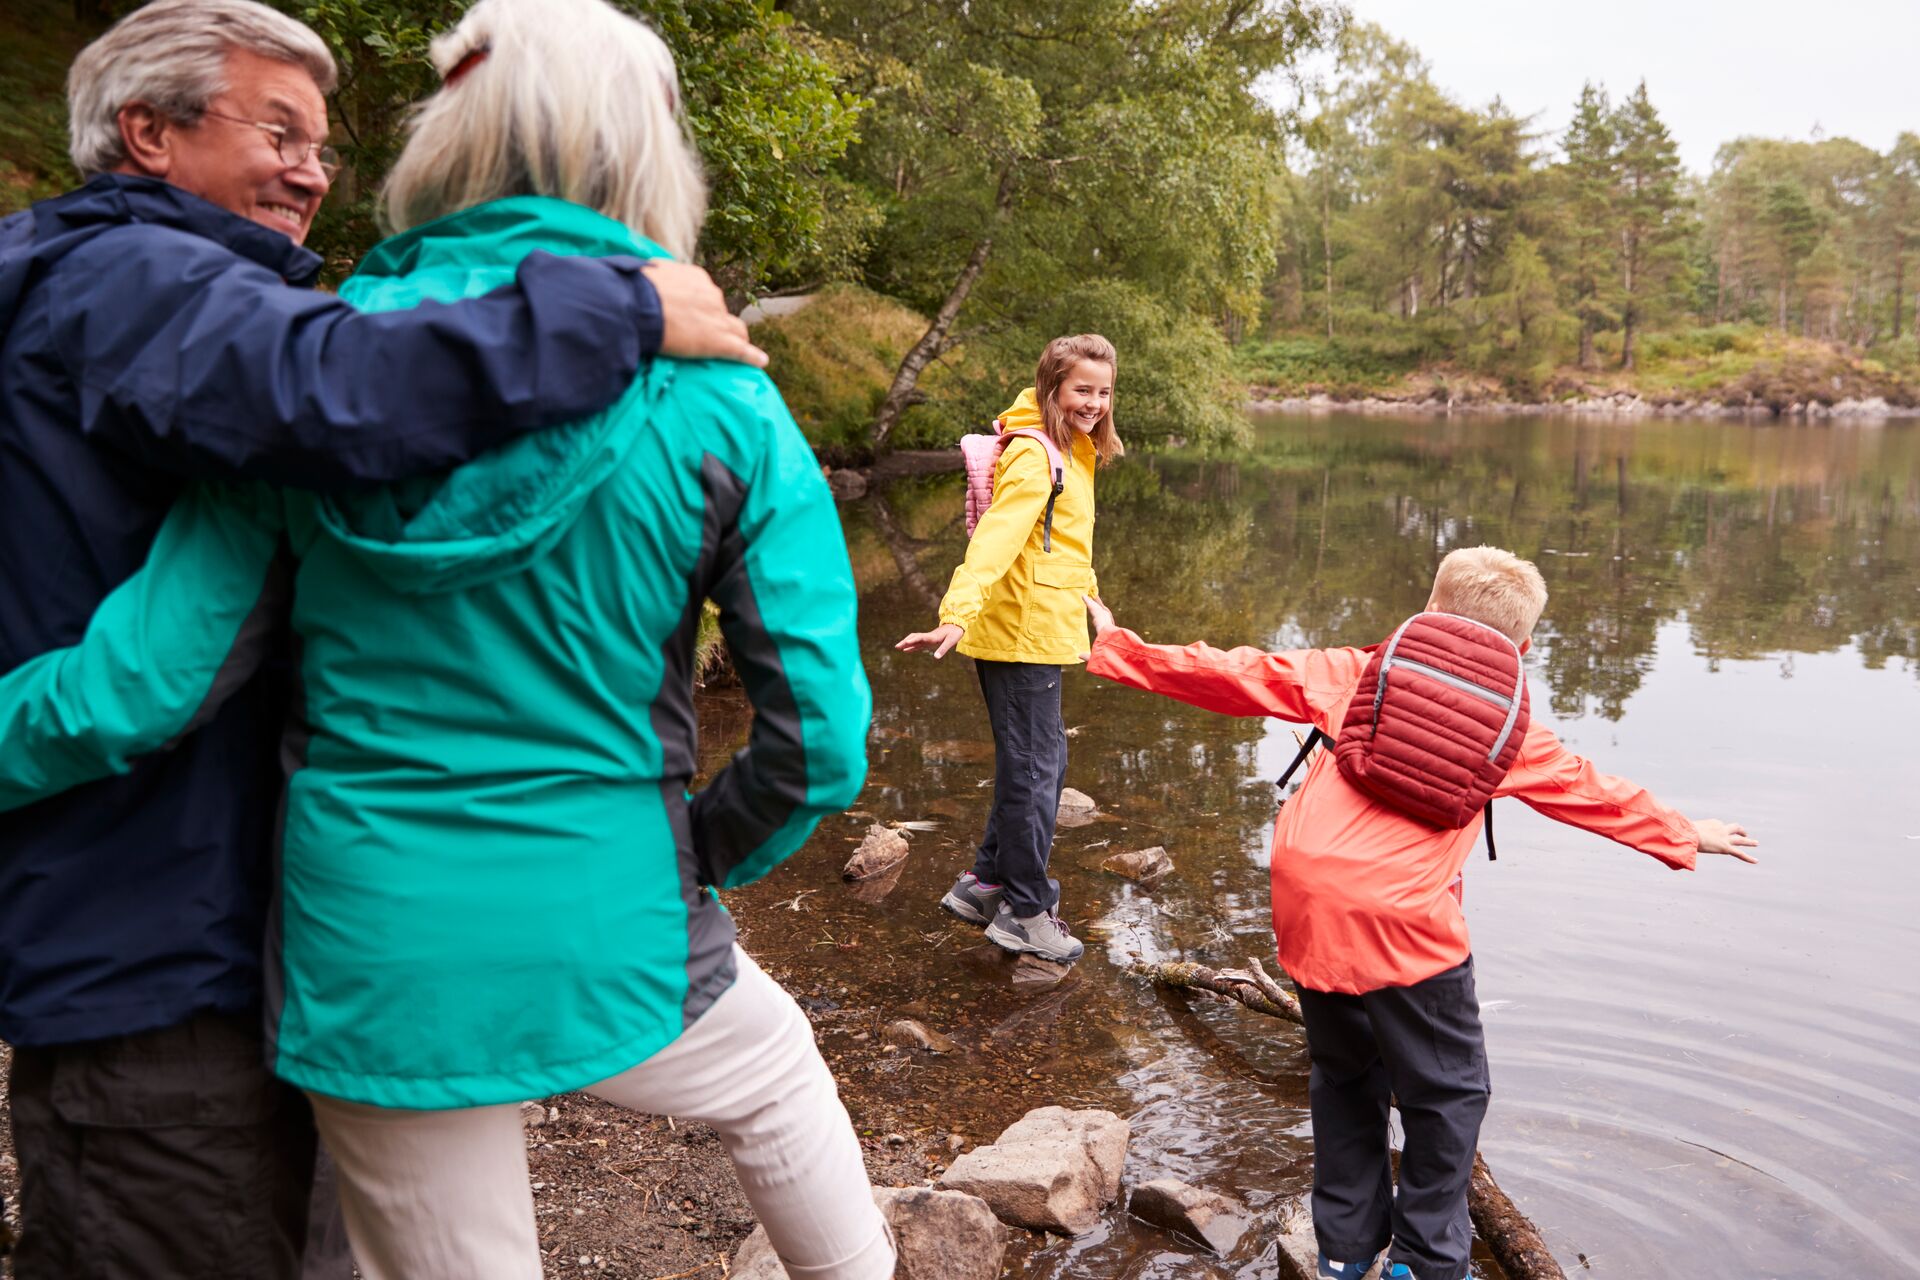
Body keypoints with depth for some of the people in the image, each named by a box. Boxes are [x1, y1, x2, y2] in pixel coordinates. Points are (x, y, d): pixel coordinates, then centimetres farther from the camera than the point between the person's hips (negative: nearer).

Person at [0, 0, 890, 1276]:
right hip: (605, 938, -1)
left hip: (370, 961, 2)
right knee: (777, 1074, 31)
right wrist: (700, 860, 6)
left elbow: (135, 688, -11)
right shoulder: (717, 404, -11)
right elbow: (821, 737, -12)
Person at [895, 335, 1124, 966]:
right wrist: (958, 615, -43)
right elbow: (996, 537, -31)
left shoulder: (1070, 452, 13)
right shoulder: (1035, 456, -18)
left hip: (1037, 633, 10)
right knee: (1034, 768, -1)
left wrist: (1090, 601, 30)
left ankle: (987, 882, 32)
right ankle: (1026, 912, 13)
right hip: (1021, 635, -10)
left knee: (1039, 760, 19)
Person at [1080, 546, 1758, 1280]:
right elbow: (1592, 793, 26)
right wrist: (1684, 835, 44)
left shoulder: (1355, 673, 14)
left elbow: (1240, 677, 11)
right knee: (1449, 1092, 17)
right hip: (1399, 914, -3)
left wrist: (1119, 650, 18)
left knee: (1344, 1074, 23)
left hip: (1305, 896, 4)